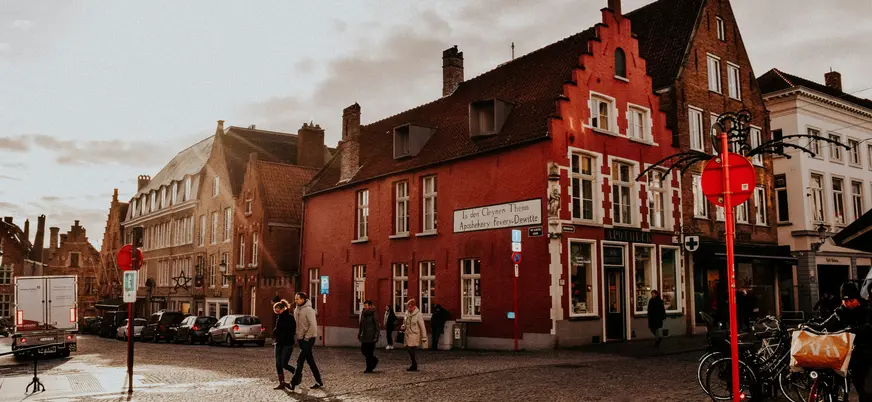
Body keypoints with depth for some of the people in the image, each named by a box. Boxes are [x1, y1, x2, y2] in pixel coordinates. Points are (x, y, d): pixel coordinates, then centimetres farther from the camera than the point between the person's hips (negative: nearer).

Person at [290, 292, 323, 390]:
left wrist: (306, 337, -16)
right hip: (301, 339, 8)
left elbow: (313, 326, -20)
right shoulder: (296, 310, 9)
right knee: (310, 361, 12)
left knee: (300, 361, -11)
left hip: (308, 339, -8)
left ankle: (294, 383, -9)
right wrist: (297, 336, 10)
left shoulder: (308, 310, -15)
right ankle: (319, 381, 19)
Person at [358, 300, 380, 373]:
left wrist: (376, 337, -17)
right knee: (363, 350, 10)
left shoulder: (373, 314, -12)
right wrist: (359, 333, 15)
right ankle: (374, 360, 31)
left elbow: (377, 326, -13)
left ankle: (369, 368, 9)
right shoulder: (363, 313, 8)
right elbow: (361, 324, 17)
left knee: (369, 352, -2)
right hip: (364, 336, 7)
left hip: (371, 336, -7)